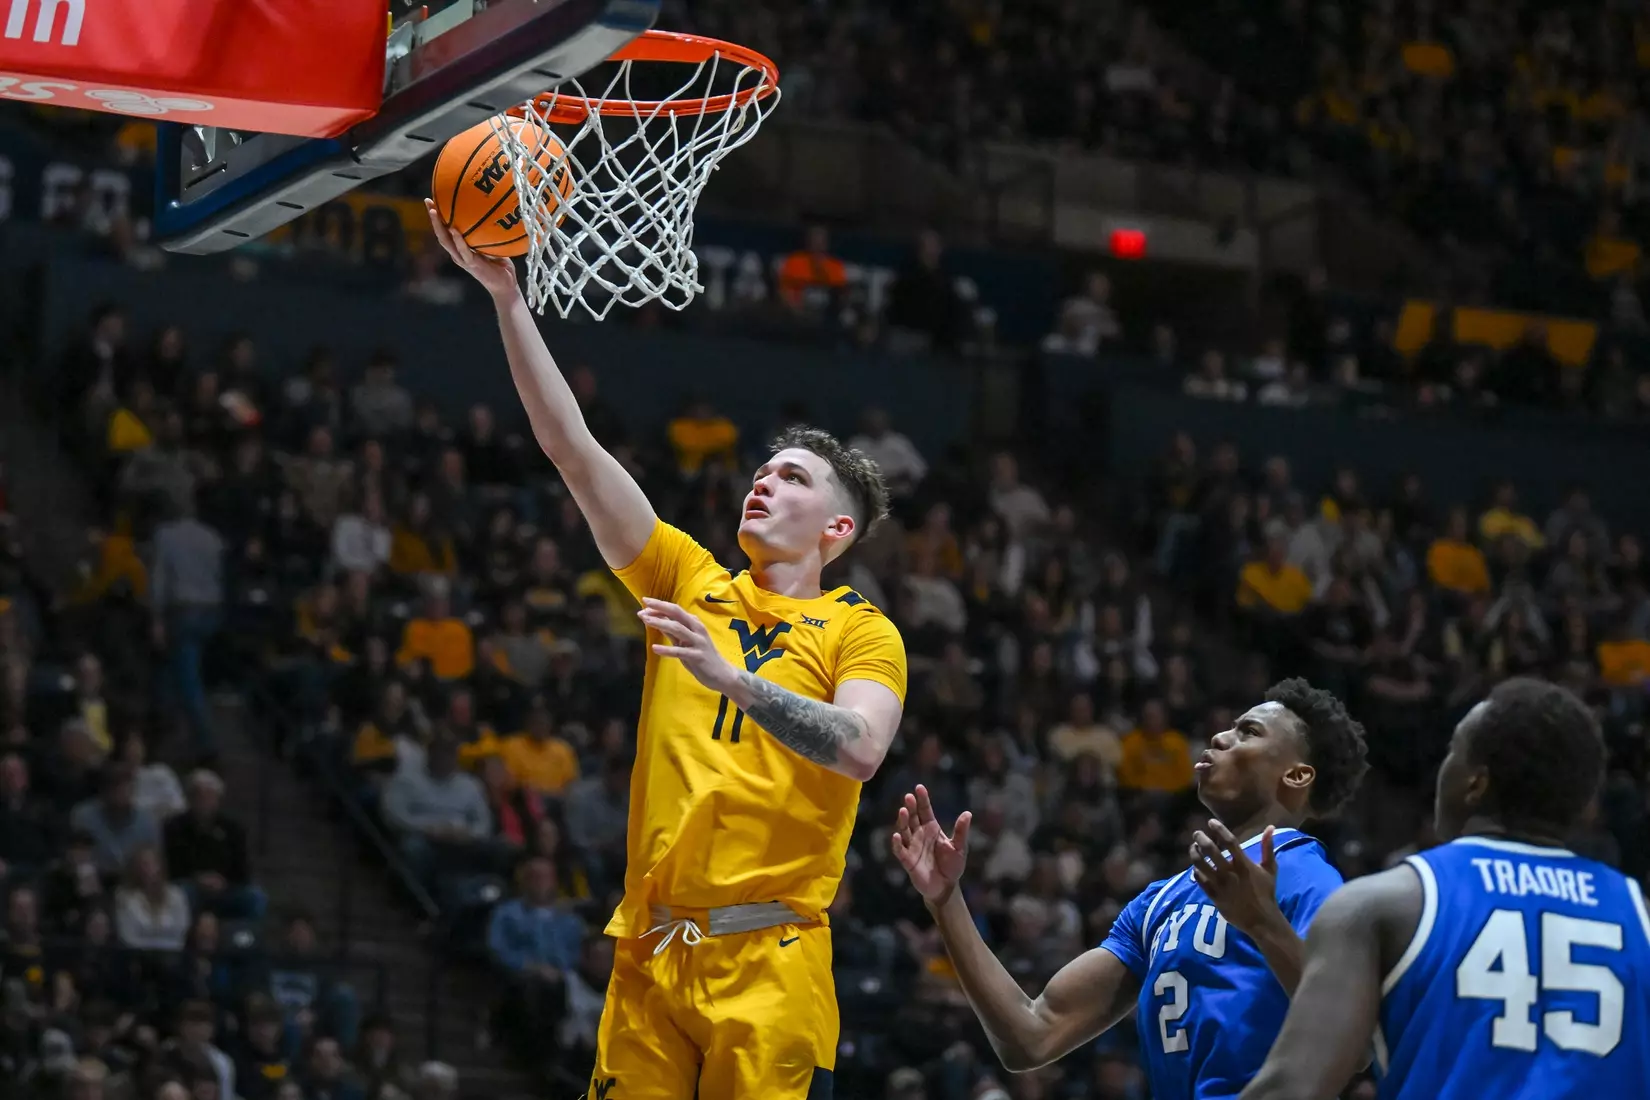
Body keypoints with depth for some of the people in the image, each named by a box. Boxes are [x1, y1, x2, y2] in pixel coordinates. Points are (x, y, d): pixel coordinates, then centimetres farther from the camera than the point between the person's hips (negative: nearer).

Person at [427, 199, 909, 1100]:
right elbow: (574, 451, 9)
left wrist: (731, 677, -24)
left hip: (767, 960, -3)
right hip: (649, 954, 3)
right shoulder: (690, 583, 15)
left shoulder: (860, 631, 6)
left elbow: (862, 749, -14)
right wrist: (506, 295, 3)